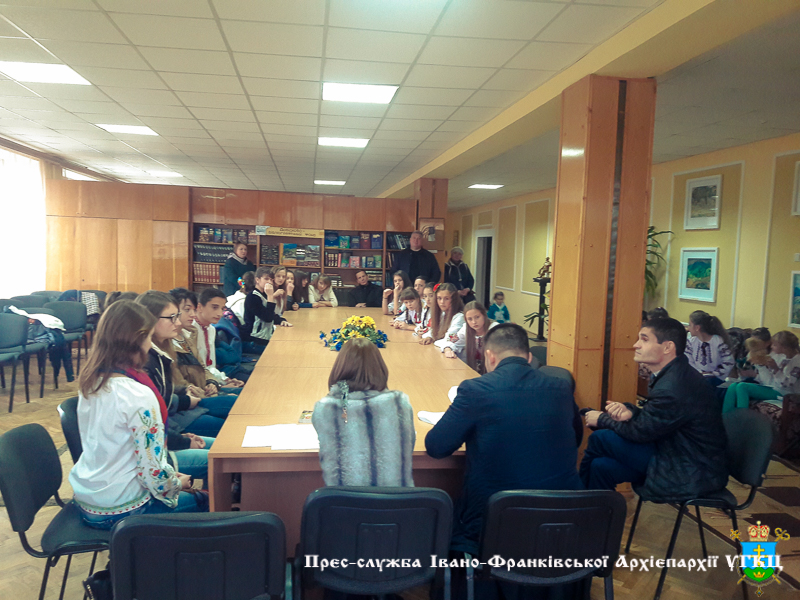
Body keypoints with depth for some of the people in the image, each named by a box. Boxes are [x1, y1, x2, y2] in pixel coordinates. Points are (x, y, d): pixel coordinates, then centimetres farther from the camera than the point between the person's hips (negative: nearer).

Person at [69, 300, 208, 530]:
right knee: (205, 501, 13)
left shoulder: (90, 382, -2)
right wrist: (177, 483, -2)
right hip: (118, 511, -8)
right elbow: (154, 474, -24)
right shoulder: (138, 396, -27)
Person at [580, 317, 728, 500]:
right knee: (602, 466, 3)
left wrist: (601, 419, 0)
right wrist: (630, 410, -11)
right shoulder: (677, 374, 3)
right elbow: (651, 416, 11)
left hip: (688, 476, -9)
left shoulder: (672, 388, -29)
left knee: (601, 439, -10)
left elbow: (640, 432, -16)